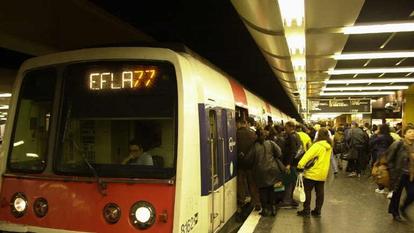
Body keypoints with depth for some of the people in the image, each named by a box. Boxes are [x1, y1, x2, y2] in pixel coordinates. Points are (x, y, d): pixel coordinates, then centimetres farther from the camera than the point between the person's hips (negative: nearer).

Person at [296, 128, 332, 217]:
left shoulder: (317, 145, -19)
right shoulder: (329, 146, 5)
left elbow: (308, 155, -28)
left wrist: (300, 165, -32)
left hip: (313, 173, -7)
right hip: (323, 173, 7)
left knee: (307, 190, 3)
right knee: (320, 192, 11)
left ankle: (306, 210, 6)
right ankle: (317, 210, 17)